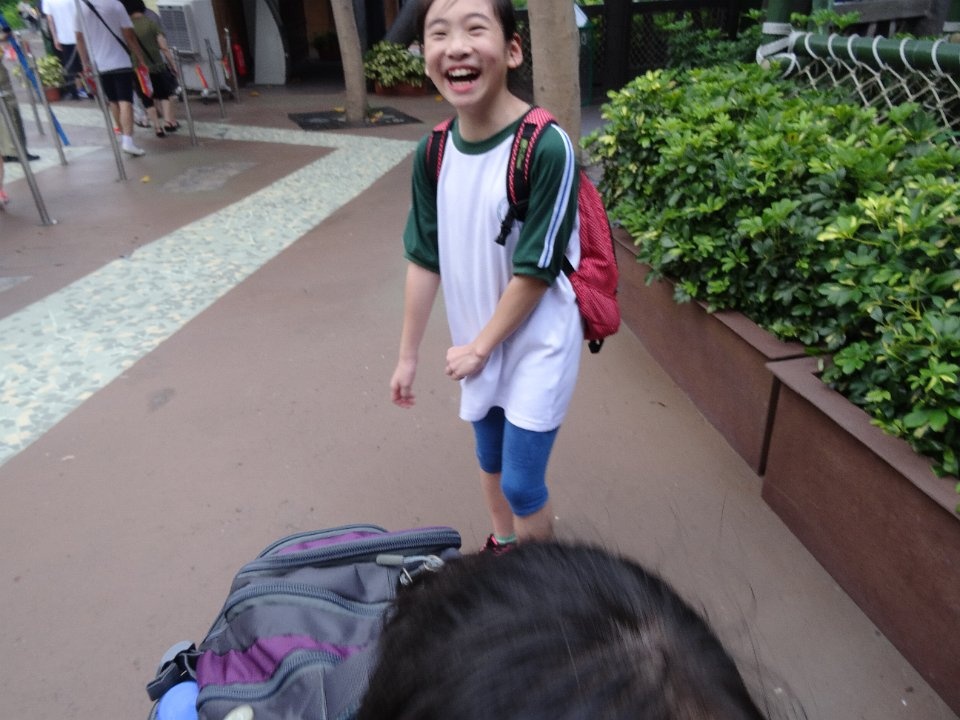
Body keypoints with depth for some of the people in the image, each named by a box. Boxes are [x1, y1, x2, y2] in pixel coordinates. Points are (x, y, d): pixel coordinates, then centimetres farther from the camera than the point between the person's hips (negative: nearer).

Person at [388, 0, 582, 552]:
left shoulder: (547, 147, -23)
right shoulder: (433, 153, -5)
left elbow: (535, 271, -19)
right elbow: (425, 261, 1)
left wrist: (479, 347, -10)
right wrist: (408, 356, 7)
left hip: (537, 345, -5)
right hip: (478, 343, 6)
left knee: (522, 483, 5)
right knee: (491, 462, 23)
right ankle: (502, 547, 52)